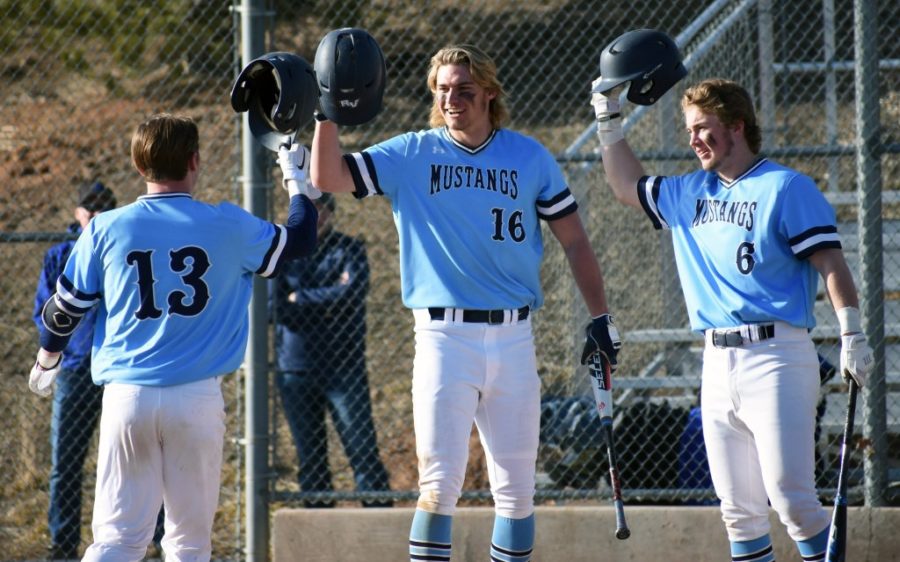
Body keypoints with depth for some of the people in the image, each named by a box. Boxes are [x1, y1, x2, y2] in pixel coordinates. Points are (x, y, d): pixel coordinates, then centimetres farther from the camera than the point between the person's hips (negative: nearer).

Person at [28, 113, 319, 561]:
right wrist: (298, 183, 35)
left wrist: (47, 360, 29)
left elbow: (64, 310, 9)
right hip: (197, 399, -1)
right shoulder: (228, 227, 0)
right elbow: (300, 240, 17)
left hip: (127, 395, 1)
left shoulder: (105, 230, 2)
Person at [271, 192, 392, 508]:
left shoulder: (348, 249, 6)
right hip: (296, 372, 2)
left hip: (343, 368, -2)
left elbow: (353, 292, -11)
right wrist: (326, 303, -10)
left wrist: (300, 299, -6)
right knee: (310, 459, 4)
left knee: (363, 451, -9)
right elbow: (276, 308, -1)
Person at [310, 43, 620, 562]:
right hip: (444, 338, -2)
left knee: (517, 489, 6)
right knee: (441, 483, -10)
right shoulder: (412, 156, 4)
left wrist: (601, 318, 3)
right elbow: (328, 177, -4)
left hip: (513, 339, 2)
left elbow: (574, 241, 9)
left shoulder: (530, 158, 5)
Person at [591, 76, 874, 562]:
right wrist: (608, 122, 28)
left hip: (775, 355, -7)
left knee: (791, 499, -15)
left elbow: (830, 262, -9)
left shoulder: (786, 188, -3)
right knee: (739, 510, 5)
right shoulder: (689, 193, 18)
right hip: (718, 364, 7)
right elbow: (628, 187, 35)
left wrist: (852, 337, -17)